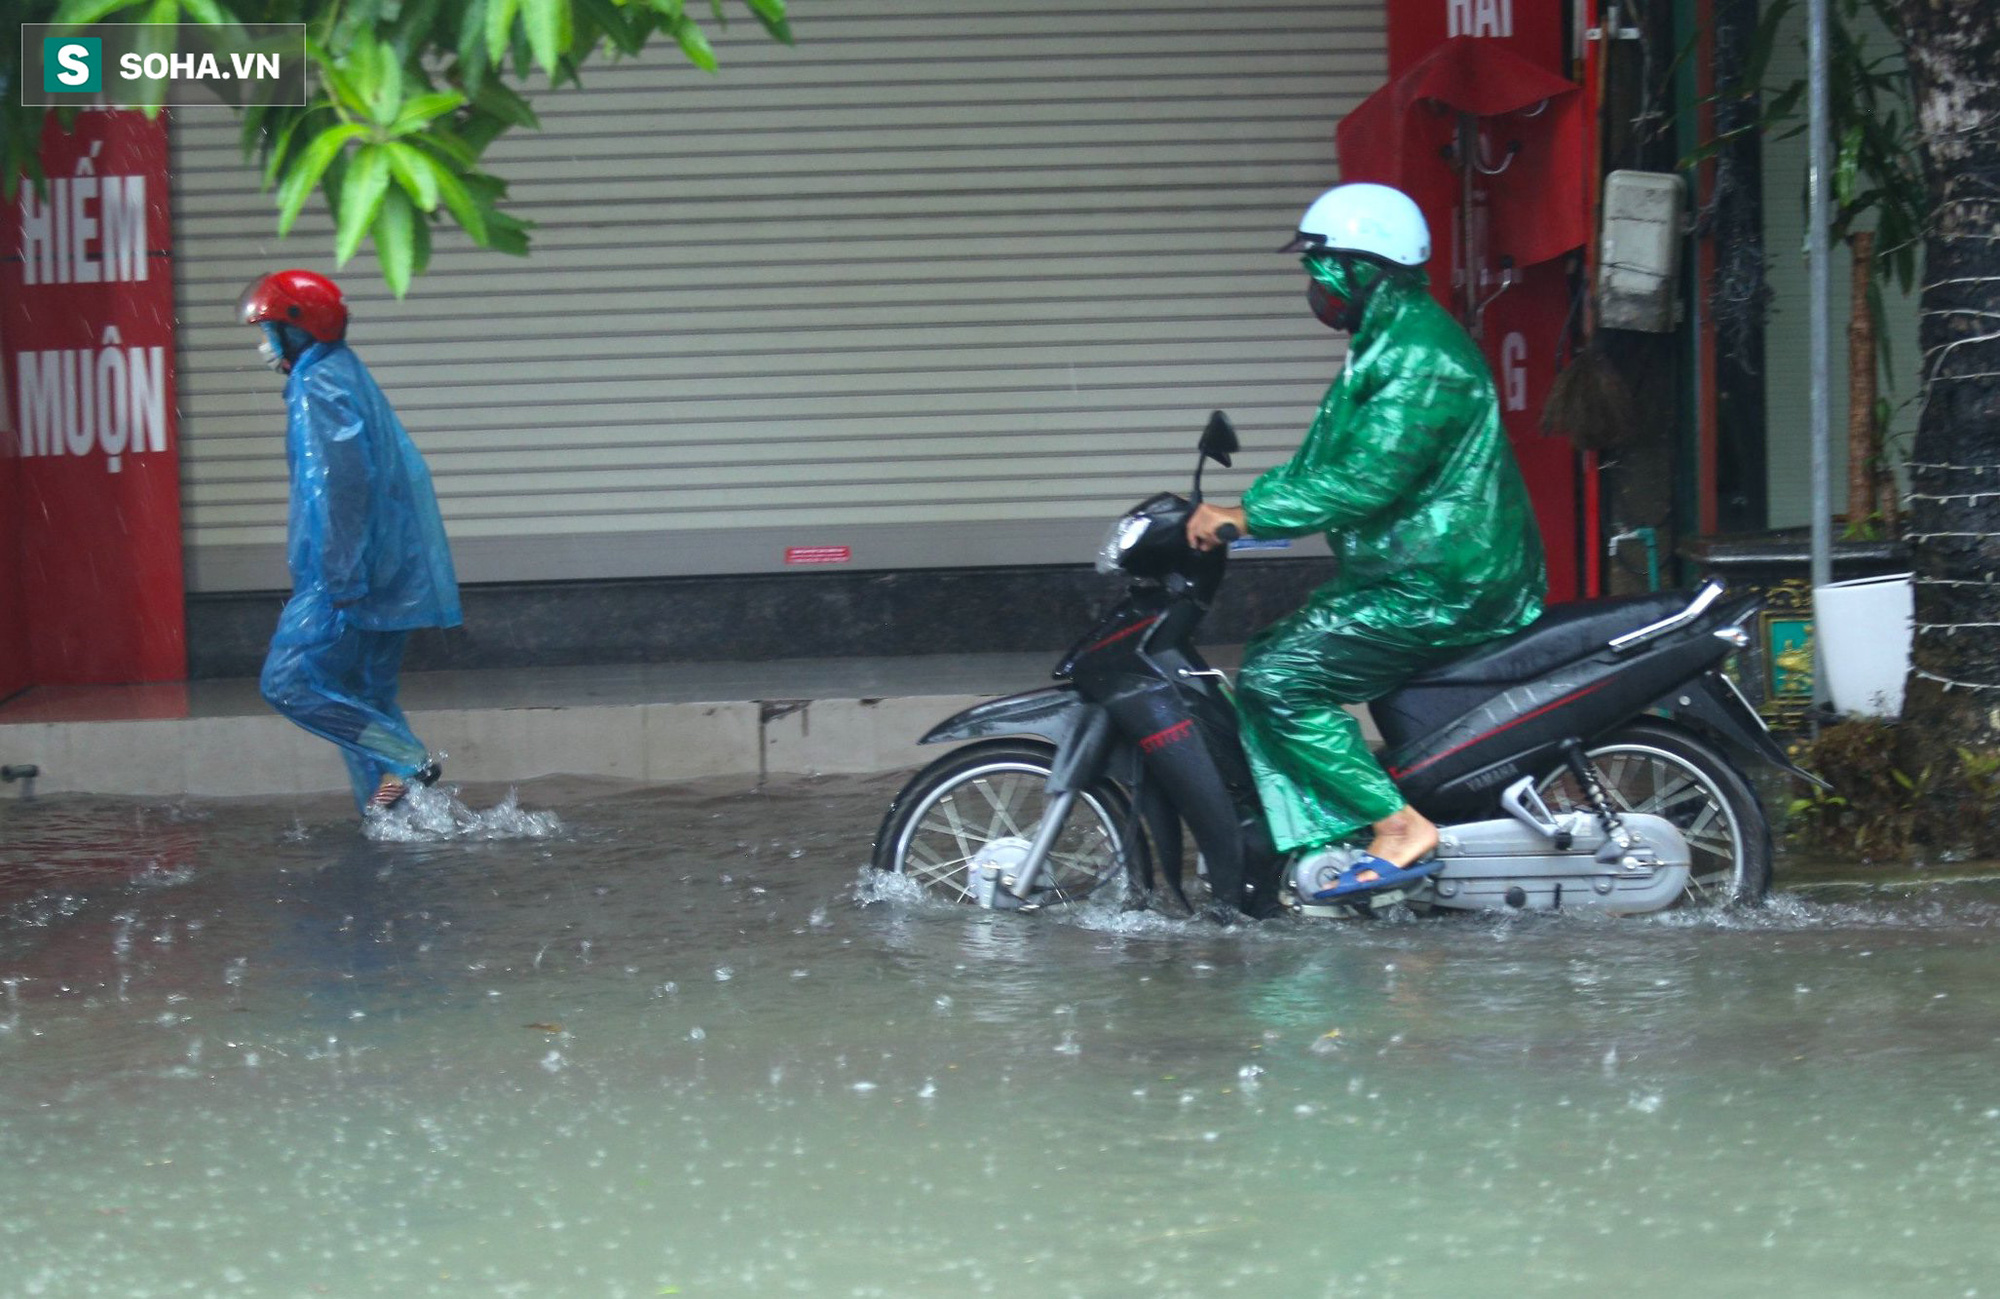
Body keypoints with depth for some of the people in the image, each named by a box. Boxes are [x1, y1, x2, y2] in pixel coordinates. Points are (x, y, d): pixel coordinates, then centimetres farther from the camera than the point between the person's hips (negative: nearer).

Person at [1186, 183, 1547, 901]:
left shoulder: (1422, 358, -18)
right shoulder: (1385, 345, 17)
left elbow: (1368, 480, -27)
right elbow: (1321, 463, 22)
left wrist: (1244, 518, -24)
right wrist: (1239, 506, 9)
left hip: (1438, 591, -11)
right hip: (1412, 575, 11)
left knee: (1276, 683, -16)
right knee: (1271, 653, 17)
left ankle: (1400, 829, -16)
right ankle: (1319, 841, 14)